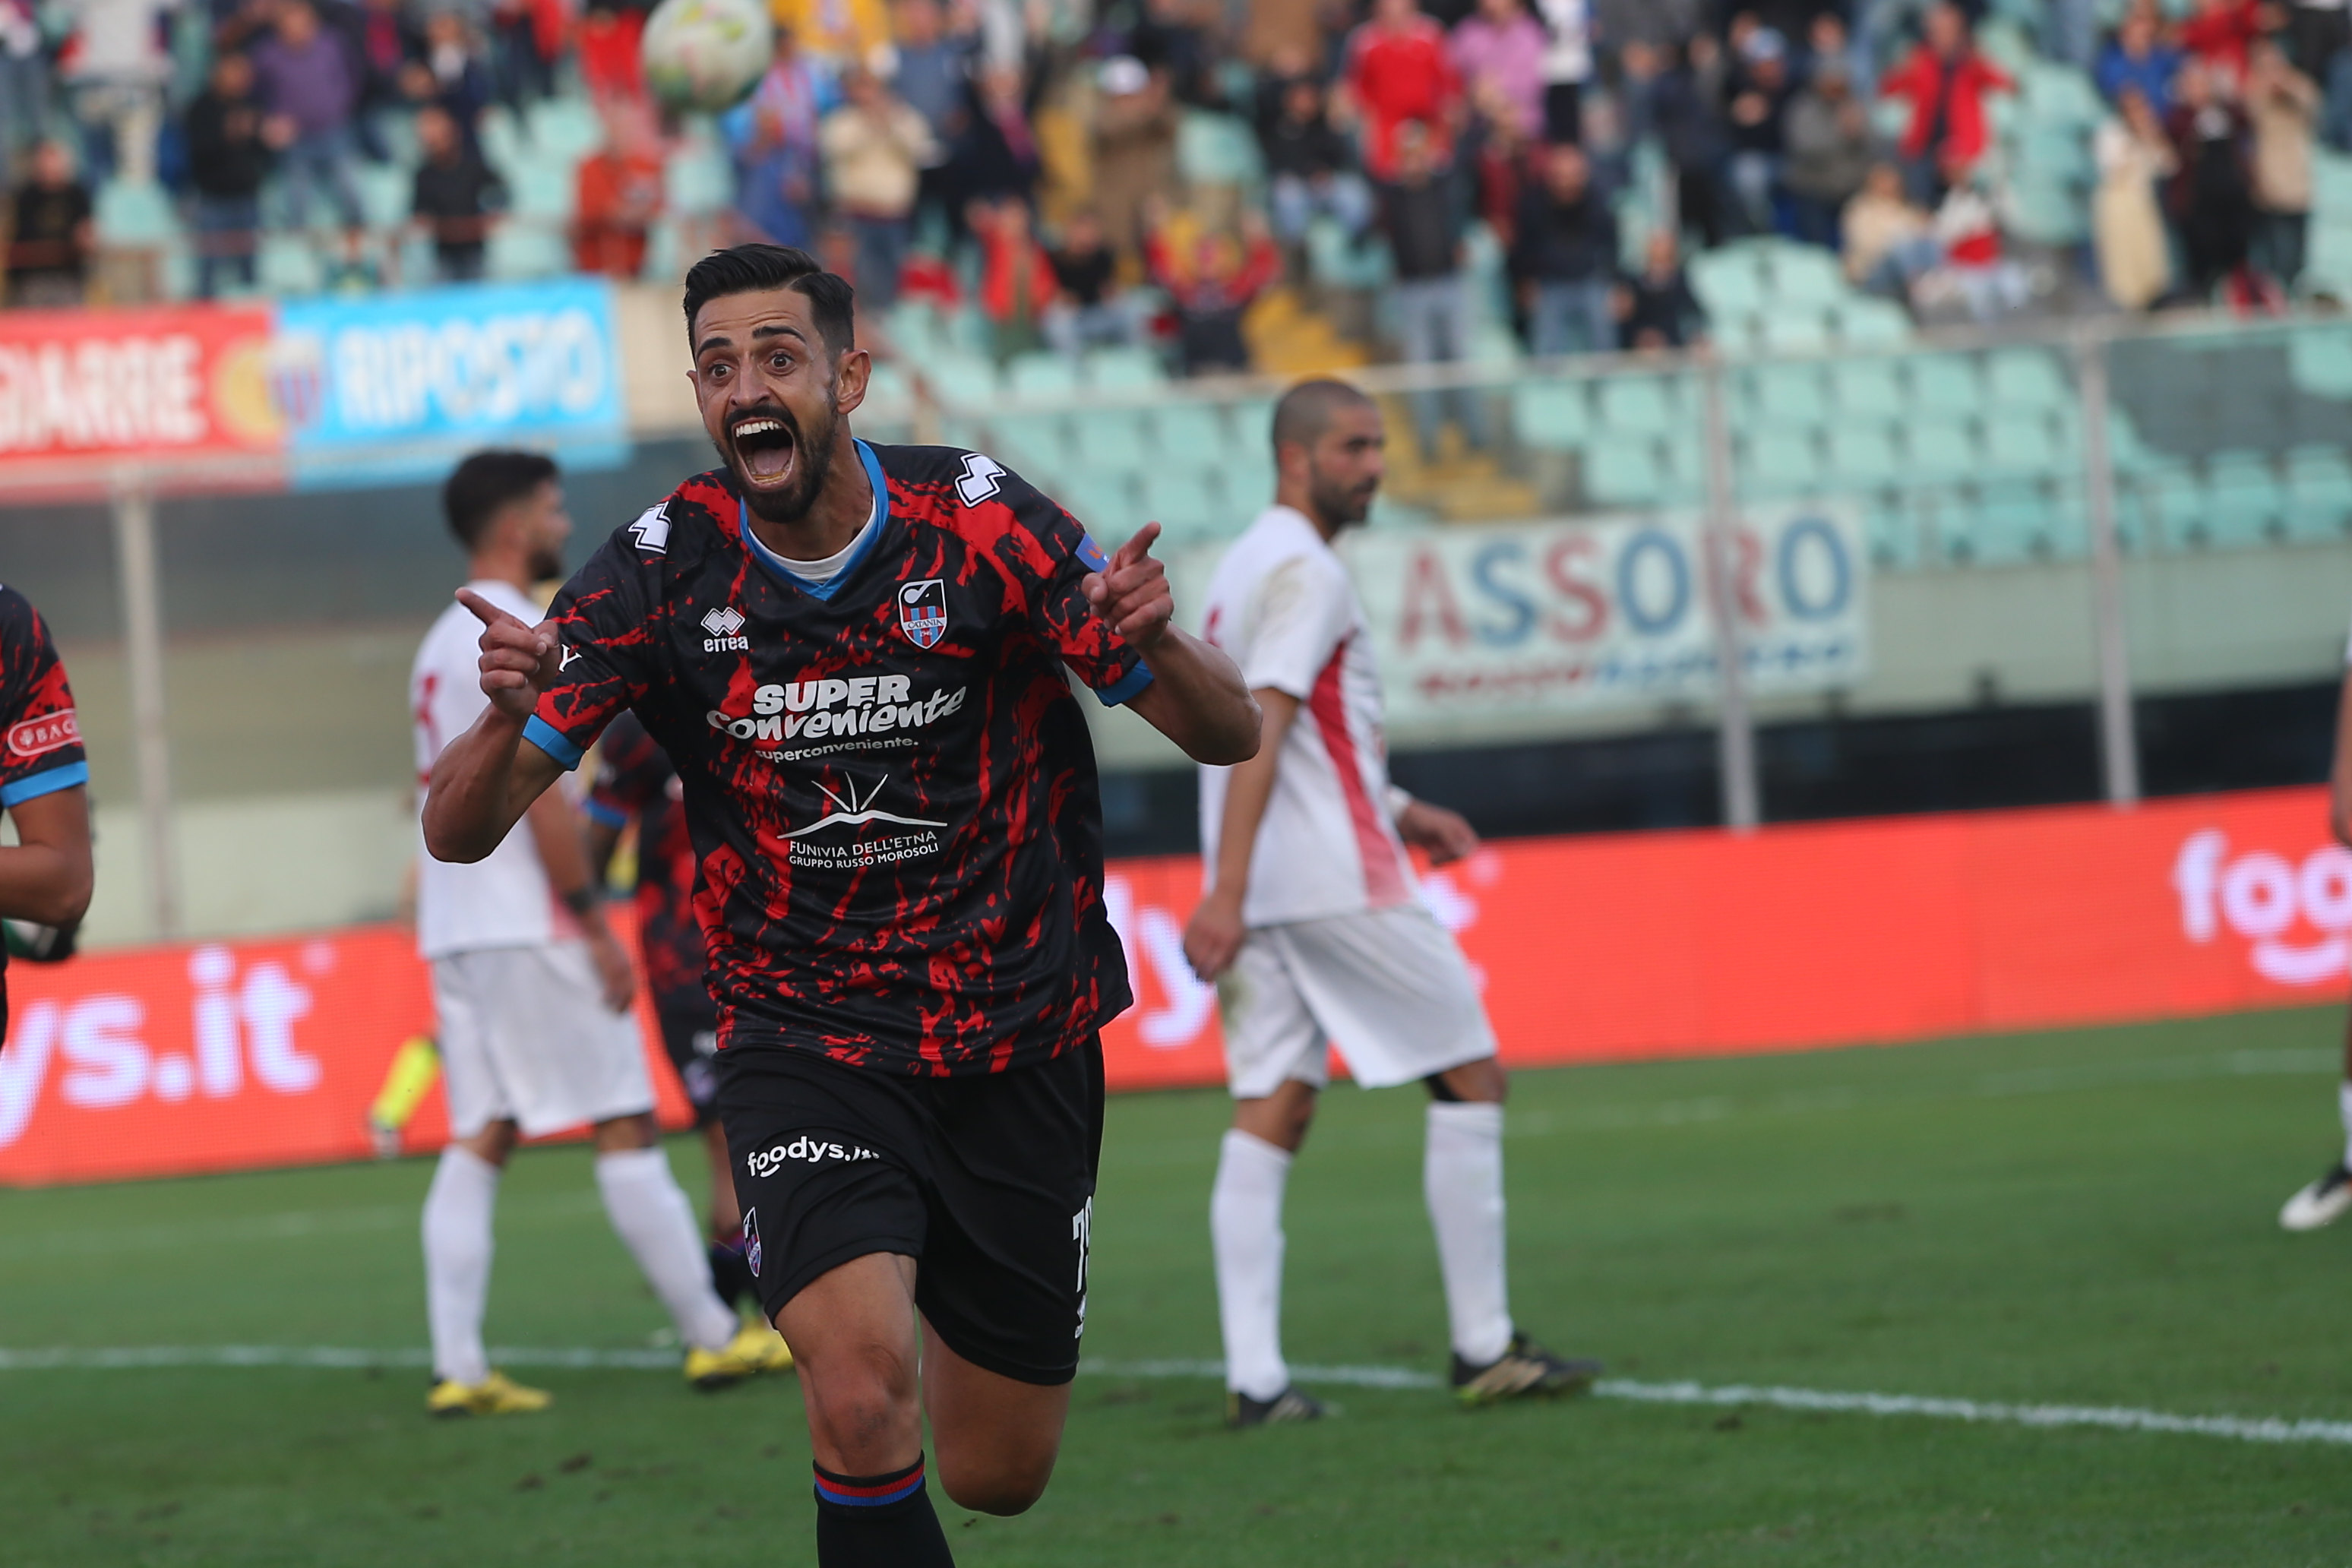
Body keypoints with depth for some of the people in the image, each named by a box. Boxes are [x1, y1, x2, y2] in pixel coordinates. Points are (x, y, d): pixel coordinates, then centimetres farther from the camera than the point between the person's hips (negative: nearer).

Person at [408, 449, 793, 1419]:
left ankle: (457, 1365, -5)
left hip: (454, 928, 9)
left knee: (479, 1140, 4)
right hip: (529, 924, -9)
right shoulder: (519, 635, -11)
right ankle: (715, 1338, 2)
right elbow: (538, 790, -18)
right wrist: (594, 921, -16)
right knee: (624, 1126, -3)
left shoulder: (443, 641, 18)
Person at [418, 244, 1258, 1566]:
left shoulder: (976, 520, -12)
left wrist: (1157, 646, -33)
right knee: (865, 1399, -26)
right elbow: (459, 833, -10)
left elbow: (1230, 736, -10)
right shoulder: (663, 571, -9)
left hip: (1020, 1045, 1)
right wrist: (510, 718, -32)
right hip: (805, 1046, -1)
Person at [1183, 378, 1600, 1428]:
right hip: (1338, 884, -9)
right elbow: (1259, 734, -20)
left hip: (1264, 891, 9)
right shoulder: (1306, 572, -11)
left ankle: (1253, 1375, -7)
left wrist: (1396, 811, 25)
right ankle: (1484, 1349, 2)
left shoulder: (1245, 566, 19)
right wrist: (1226, 894, -26)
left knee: (1271, 1114, 2)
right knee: (1470, 1078, 1)